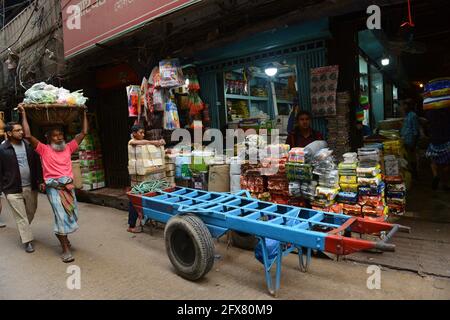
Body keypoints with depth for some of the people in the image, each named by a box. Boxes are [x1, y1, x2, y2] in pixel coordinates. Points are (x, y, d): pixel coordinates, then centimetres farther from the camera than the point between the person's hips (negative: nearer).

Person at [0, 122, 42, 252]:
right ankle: (28, 241, 12)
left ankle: (23, 231, 42)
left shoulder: (29, 145, 4)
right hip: (13, 189, -4)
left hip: (31, 187, 4)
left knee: (31, 212, 16)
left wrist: (39, 180, 0)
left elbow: (37, 164, 7)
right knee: (21, 216, 2)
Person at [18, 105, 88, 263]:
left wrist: (84, 113, 14)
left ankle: (63, 237, 40)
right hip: (54, 188, -4)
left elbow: (84, 133, 10)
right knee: (61, 216, -6)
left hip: (69, 186, 4)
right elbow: (28, 135, -12)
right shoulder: (44, 150, -1)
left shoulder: (68, 148, 9)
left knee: (71, 214, 13)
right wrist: (23, 114, -7)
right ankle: (65, 249, 3)